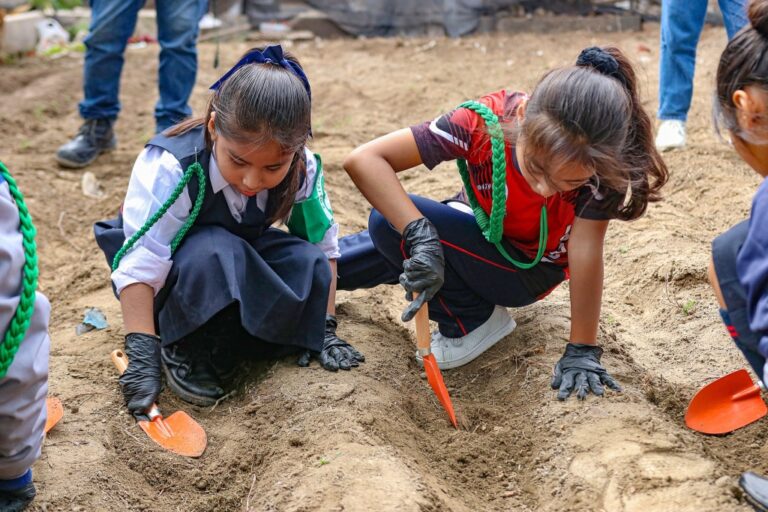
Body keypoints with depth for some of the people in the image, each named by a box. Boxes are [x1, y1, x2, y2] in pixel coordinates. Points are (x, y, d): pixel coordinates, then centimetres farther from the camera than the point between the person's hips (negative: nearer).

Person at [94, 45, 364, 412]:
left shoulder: (302, 169, -20)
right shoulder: (170, 167, -34)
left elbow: (323, 247, -8)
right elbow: (138, 267, -34)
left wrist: (324, 329, -10)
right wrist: (142, 353, -39)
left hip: (241, 266, 5)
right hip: (170, 278, -5)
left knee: (308, 263, -24)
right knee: (214, 253, -38)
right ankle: (184, 350, -15)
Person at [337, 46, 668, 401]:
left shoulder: (602, 164, -34)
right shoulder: (484, 122, -34)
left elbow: (585, 251, -28)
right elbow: (364, 160, -36)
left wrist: (582, 351, -27)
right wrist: (419, 233, -48)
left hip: (530, 268, -3)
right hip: (475, 234, 3)